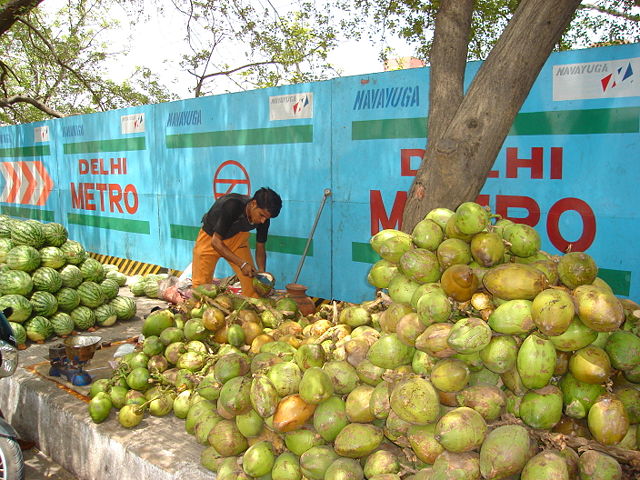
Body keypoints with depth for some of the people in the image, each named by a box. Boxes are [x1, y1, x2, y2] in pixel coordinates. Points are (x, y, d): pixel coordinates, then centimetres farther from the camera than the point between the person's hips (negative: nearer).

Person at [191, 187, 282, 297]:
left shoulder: (264, 218, -21)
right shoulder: (232, 206, -38)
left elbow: (260, 248, -8)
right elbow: (216, 241, -33)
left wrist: (262, 271, -25)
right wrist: (242, 264, -37)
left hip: (237, 238, 4)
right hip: (210, 237, -4)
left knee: (253, 282, -5)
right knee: (201, 284, -3)